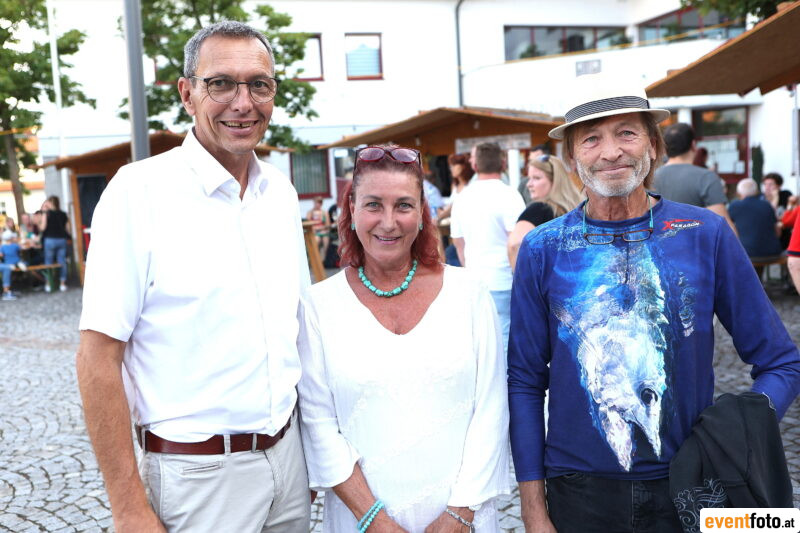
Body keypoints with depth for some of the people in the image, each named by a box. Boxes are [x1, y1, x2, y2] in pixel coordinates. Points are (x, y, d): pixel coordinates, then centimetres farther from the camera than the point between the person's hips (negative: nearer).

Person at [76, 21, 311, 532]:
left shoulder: (282, 191, 4)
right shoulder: (139, 189, -14)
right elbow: (99, 356, -16)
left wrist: (313, 448, 11)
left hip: (287, 455, 6)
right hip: (197, 474, -5)